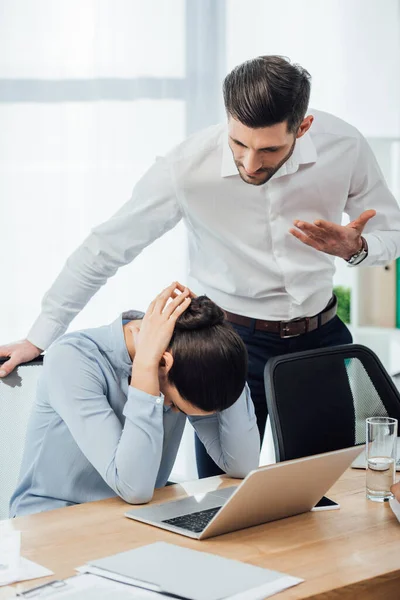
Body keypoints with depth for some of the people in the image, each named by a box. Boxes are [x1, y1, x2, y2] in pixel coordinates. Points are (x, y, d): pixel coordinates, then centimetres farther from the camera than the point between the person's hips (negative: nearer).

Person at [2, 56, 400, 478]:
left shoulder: (344, 147, -14)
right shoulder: (187, 169, -20)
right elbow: (105, 249, -10)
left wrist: (355, 248, -22)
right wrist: (38, 339, -7)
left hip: (321, 334, 3)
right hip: (233, 337, -2)